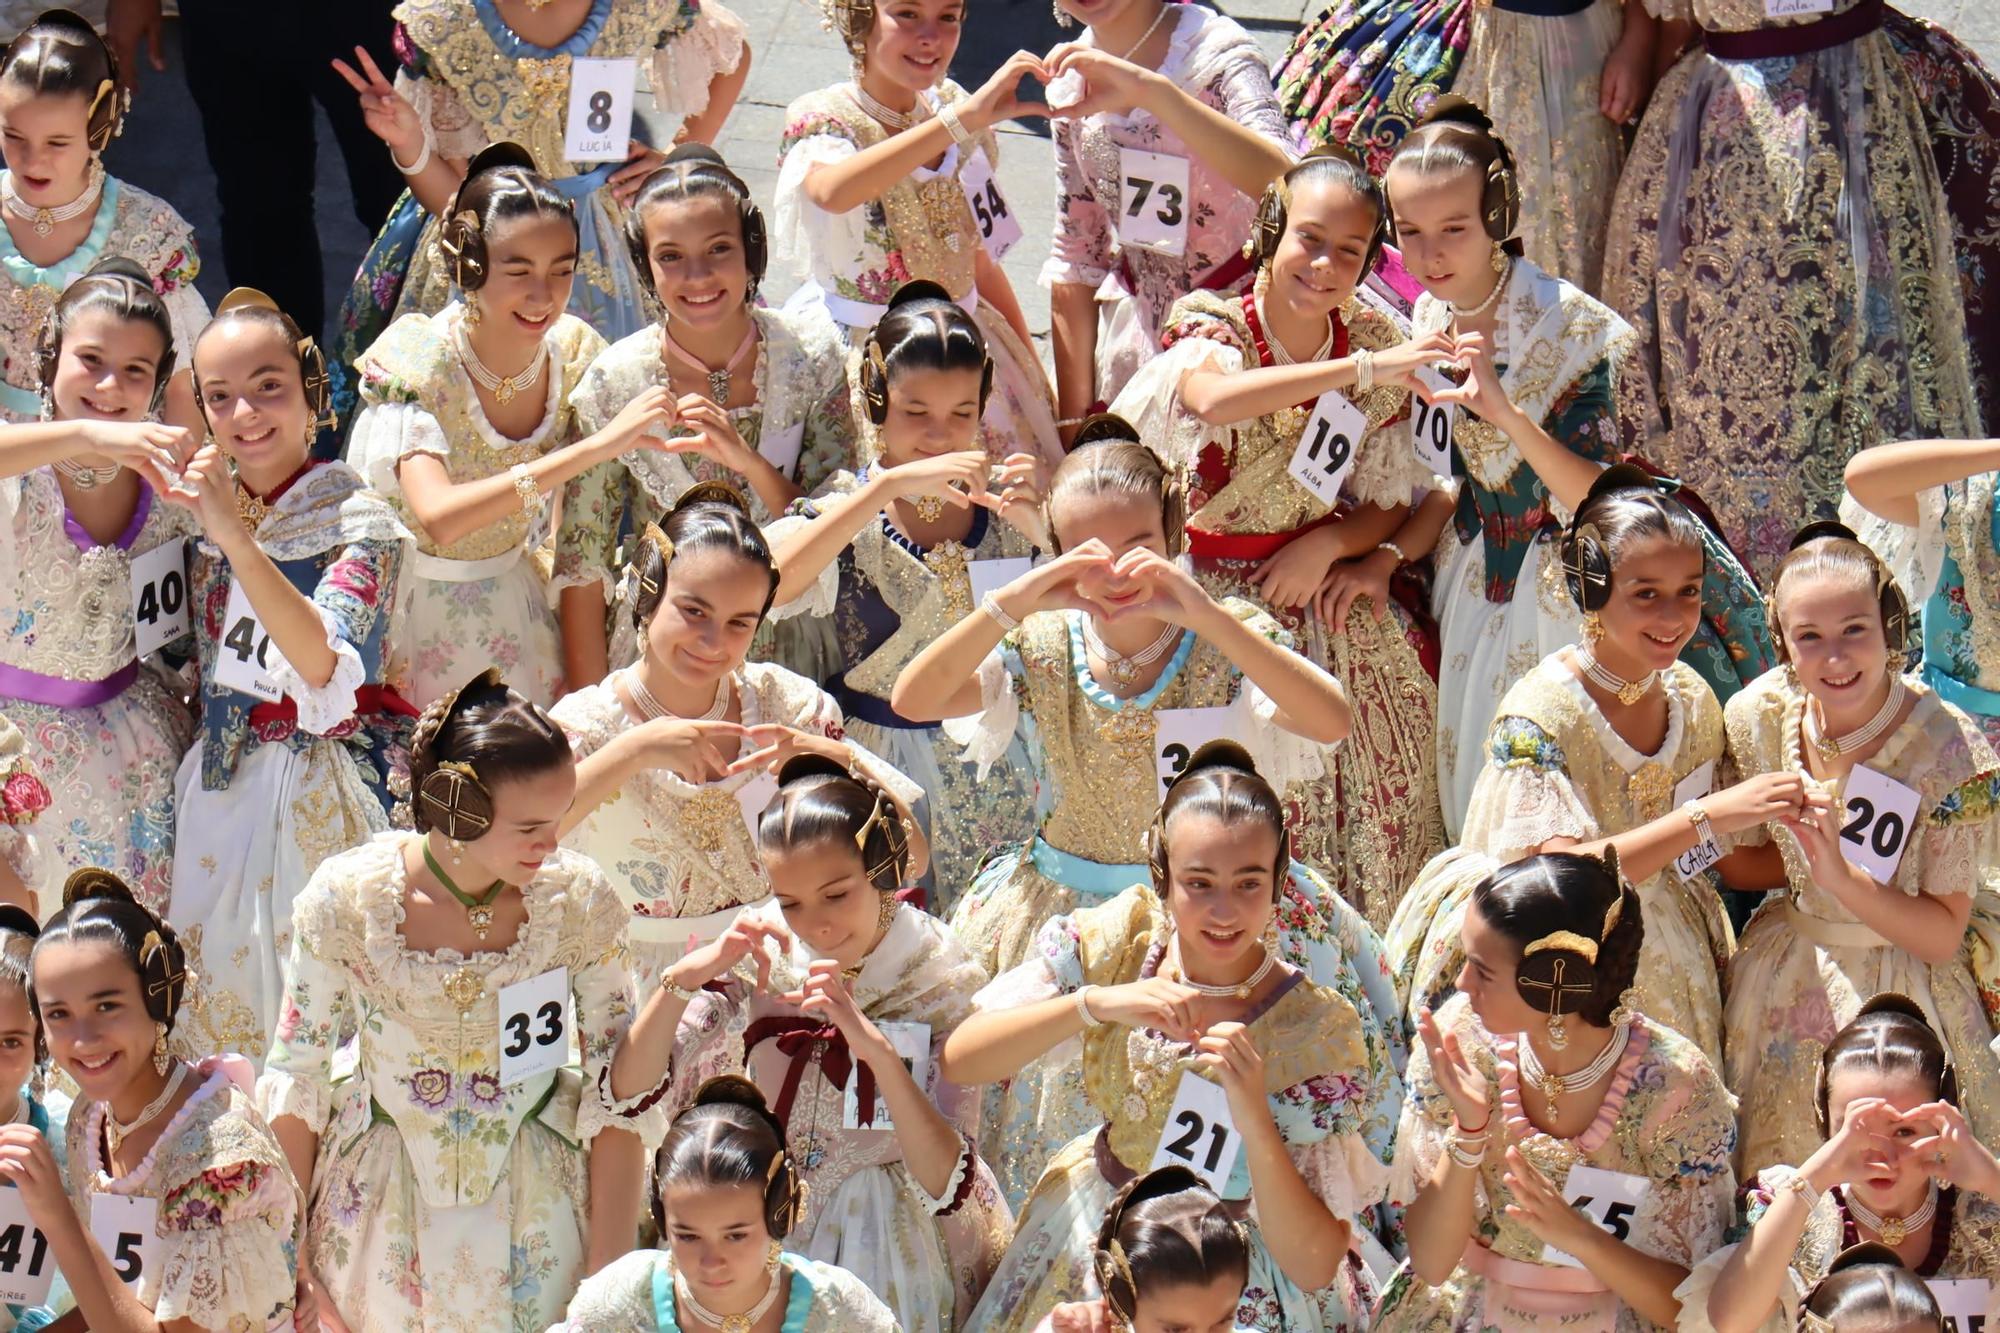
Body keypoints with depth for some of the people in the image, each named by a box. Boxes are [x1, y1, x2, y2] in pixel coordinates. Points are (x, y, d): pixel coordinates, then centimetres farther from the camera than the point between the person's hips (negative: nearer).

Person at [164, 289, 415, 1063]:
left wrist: (235, 537, -38)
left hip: (323, 790, -6)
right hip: (222, 787, 6)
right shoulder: (200, 506, 6)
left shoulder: (356, 521, -13)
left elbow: (321, 661, -32)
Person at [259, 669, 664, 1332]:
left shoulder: (577, 899, -14)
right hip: (383, 1206, 0)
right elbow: (294, 1078, -5)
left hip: (533, 1214, 0)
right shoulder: (346, 899, -16)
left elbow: (619, 1093, -9)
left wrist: (607, 1278, -11)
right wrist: (288, 1253, -3)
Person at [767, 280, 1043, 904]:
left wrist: (1043, 524, -22)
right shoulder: (846, 509, -7)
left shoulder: (1003, 504, 0)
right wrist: (891, 485, -32)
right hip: (881, 763, -2)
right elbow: (762, 585, -29)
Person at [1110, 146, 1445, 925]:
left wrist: (1327, 547, -14)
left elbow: (1390, 506, 7)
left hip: (1318, 591, 4)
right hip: (1215, 597, -4)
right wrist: (1362, 370, -42)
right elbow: (1215, 396, -39)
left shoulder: (1376, 344, 2)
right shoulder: (1213, 330, -12)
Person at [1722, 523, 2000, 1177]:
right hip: (1790, 988, 4)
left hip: (1905, 993, -4)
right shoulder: (1761, 717, -10)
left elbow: (1945, 937, -19)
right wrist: (1811, 857, -10)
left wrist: (1841, 877, -31)